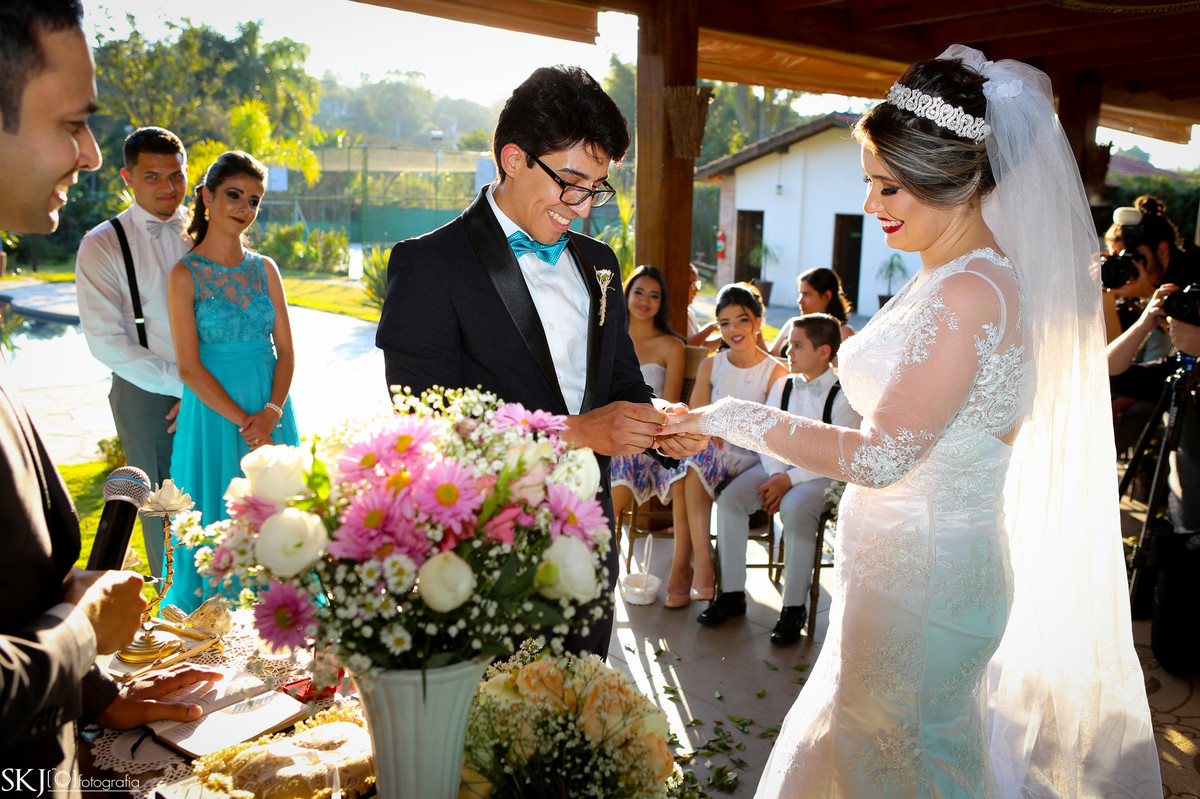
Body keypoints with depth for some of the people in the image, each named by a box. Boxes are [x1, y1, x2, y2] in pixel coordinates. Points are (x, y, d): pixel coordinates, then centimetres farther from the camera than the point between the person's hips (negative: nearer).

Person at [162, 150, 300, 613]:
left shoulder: (265, 270, 6)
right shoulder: (185, 273, -5)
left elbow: (286, 350, 3)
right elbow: (190, 367, -10)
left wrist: (271, 412, -13)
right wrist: (244, 422, -16)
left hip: (271, 409, 4)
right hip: (213, 412, -3)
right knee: (220, 520, 5)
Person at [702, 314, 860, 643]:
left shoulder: (844, 395, -9)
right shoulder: (782, 386, 8)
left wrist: (790, 479, -21)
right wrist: (776, 474, -13)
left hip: (822, 473, -5)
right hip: (779, 465, 5)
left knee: (795, 509, -36)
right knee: (729, 498, -19)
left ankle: (794, 607, -21)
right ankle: (732, 593, -8)